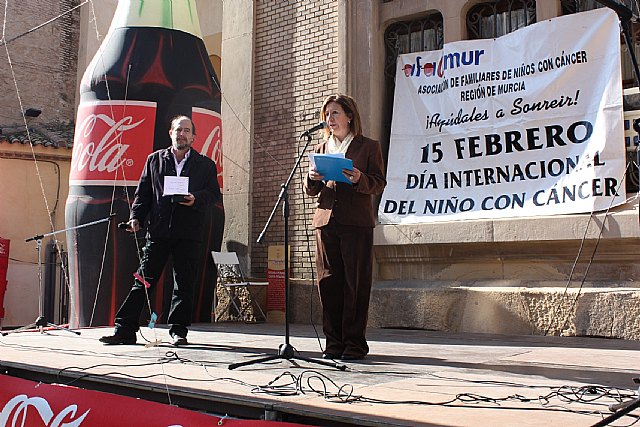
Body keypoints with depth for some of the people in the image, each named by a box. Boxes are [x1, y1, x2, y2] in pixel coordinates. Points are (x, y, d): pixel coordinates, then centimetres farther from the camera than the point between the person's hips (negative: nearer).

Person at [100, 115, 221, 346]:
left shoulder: (205, 164, 11)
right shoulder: (154, 160, 15)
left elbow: (213, 193, 6)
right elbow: (143, 191, 12)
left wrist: (196, 199, -13)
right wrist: (136, 217, 0)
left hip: (189, 234, 0)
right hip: (158, 230, 1)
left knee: (184, 283, 3)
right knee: (143, 280, 0)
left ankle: (178, 331, 12)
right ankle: (125, 330, 4)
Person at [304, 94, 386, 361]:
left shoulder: (369, 147, 6)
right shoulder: (320, 149, 19)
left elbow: (379, 184, 0)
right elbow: (311, 191, 19)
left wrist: (360, 179, -19)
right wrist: (312, 178, -3)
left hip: (356, 223, -4)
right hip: (326, 221, 4)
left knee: (356, 283, -3)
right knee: (328, 283, 3)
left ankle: (354, 343, 5)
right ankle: (334, 342, 11)